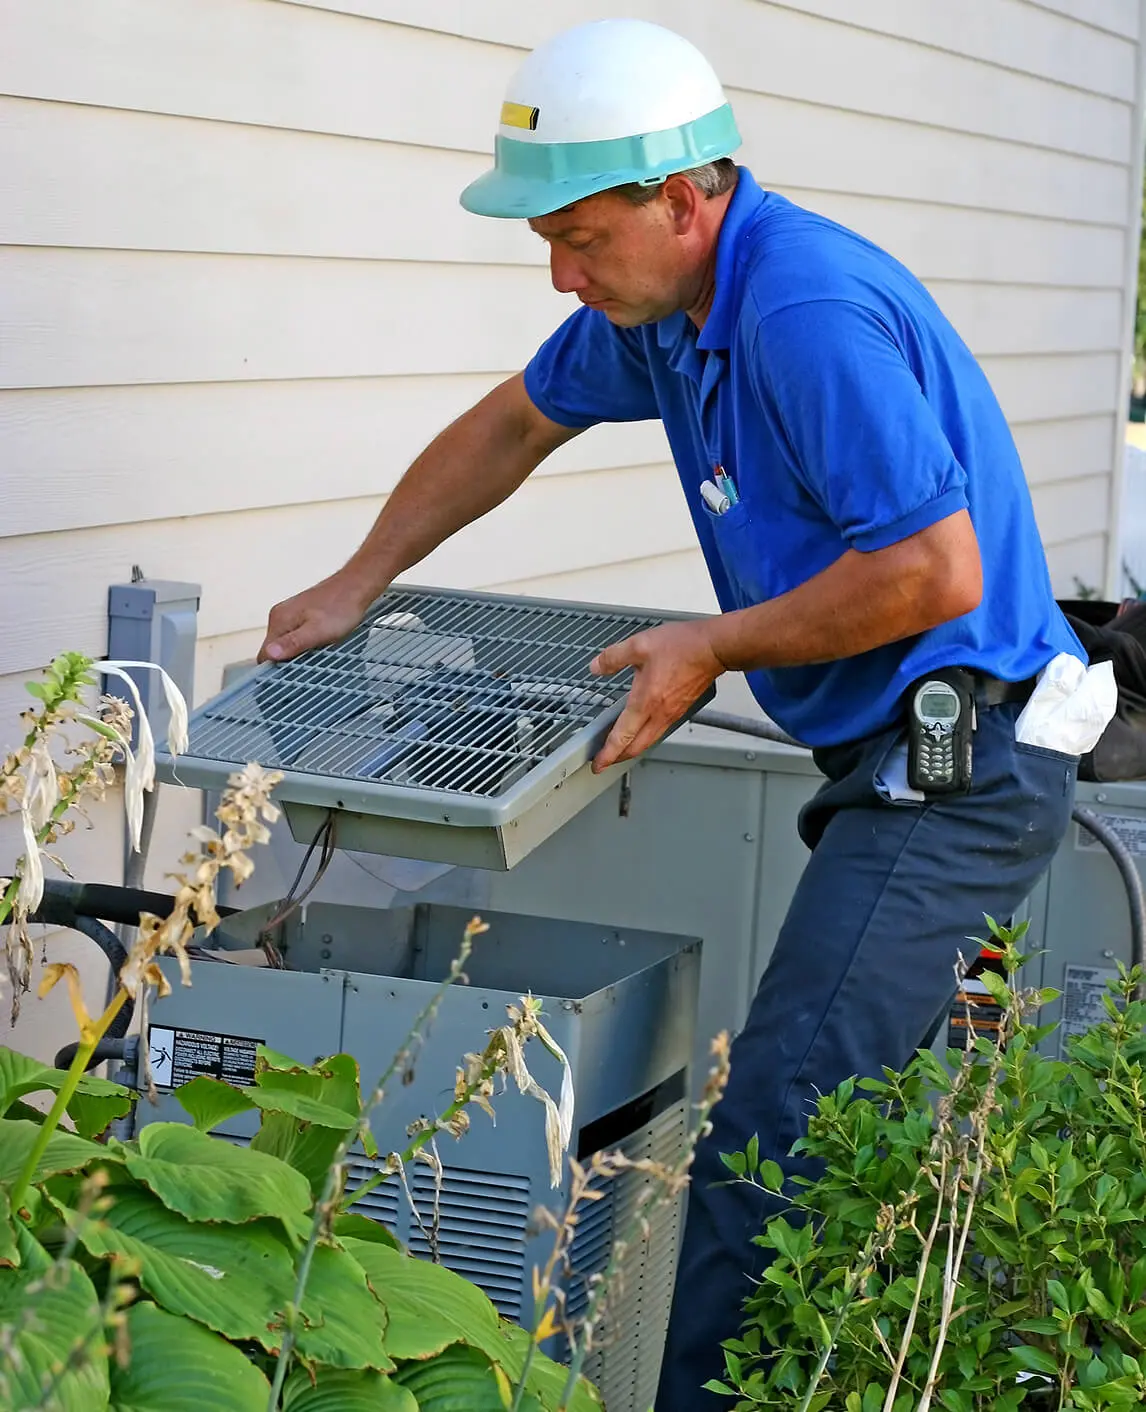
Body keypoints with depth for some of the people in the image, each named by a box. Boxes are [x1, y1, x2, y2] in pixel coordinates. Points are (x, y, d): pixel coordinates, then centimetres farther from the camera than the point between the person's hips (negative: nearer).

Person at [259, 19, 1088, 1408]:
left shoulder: (810, 313, -23)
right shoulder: (661, 299, 9)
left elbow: (936, 572, -25)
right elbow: (512, 426, 25)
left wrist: (716, 647, -14)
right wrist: (356, 585, 27)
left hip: (956, 770, -10)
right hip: (899, 764, 10)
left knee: (770, 1132, -14)